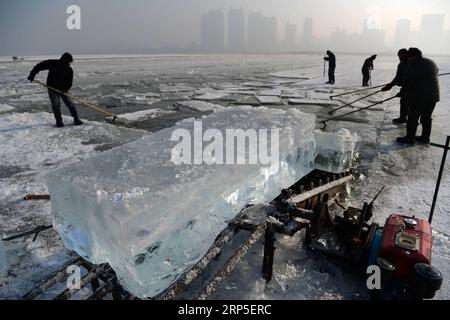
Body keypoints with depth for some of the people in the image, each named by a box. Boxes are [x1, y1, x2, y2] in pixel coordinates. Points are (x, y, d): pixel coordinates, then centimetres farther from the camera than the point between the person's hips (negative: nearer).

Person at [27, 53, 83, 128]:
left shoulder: (69, 69, -5)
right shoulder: (53, 64, -11)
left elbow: (69, 82, -6)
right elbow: (39, 66, -4)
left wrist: (65, 89, -23)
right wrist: (32, 75, -7)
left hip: (63, 90, 2)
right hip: (52, 89, -2)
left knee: (70, 104, -3)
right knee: (56, 105, -6)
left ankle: (76, 120, 3)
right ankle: (59, 122, 1)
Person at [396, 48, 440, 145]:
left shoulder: (413, 66, -12)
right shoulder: (432, 63, 12)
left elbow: (408, 82, -12)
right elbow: (435, 77, 18)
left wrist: (402, 92, 2)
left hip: (419, 97, -8)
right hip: (433, 96, 8)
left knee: (413, 118, 1)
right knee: (427, 118, 16)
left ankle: (409, 138, 6)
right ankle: (425, 138, 24)